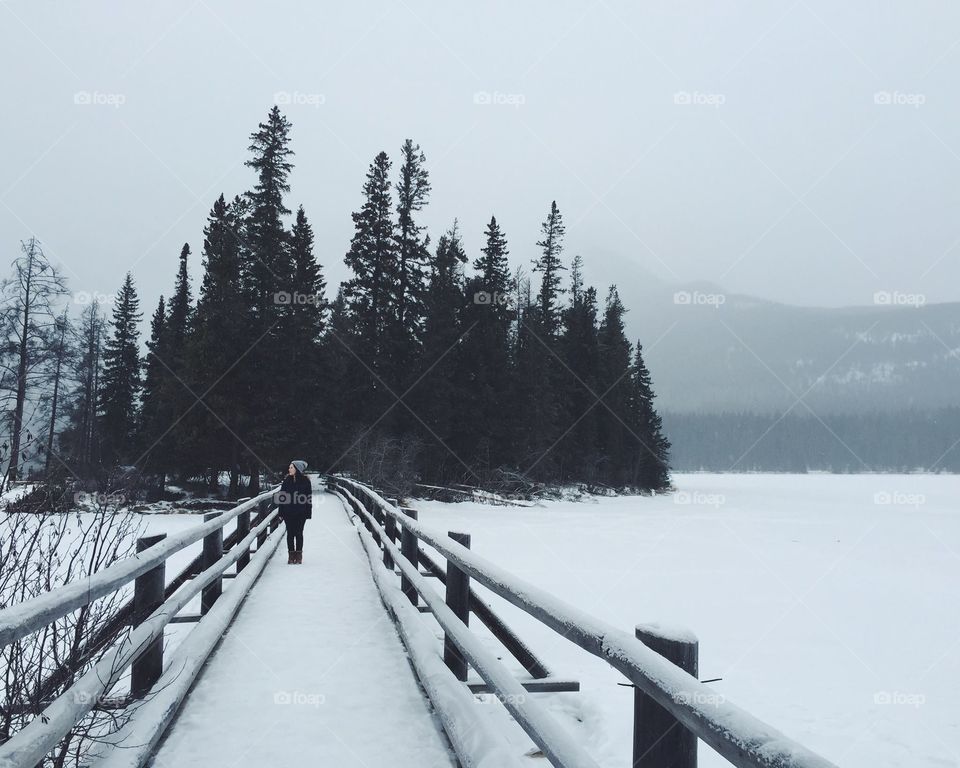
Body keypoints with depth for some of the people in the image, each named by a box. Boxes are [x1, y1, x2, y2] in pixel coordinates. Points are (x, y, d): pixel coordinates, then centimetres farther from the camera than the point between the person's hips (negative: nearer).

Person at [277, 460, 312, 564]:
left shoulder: (305, 481, -4)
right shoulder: (287, 480, 3)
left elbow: (309, 497, -4)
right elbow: (281, 496, 4)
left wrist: (308, 512, -8)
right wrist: (281, 511, -1)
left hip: (300, 512, -2)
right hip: (288, 512, 2)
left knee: (298, 533, 4)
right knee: (290, 533, 5)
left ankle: (298, 556, 13)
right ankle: (291, 556, 11)